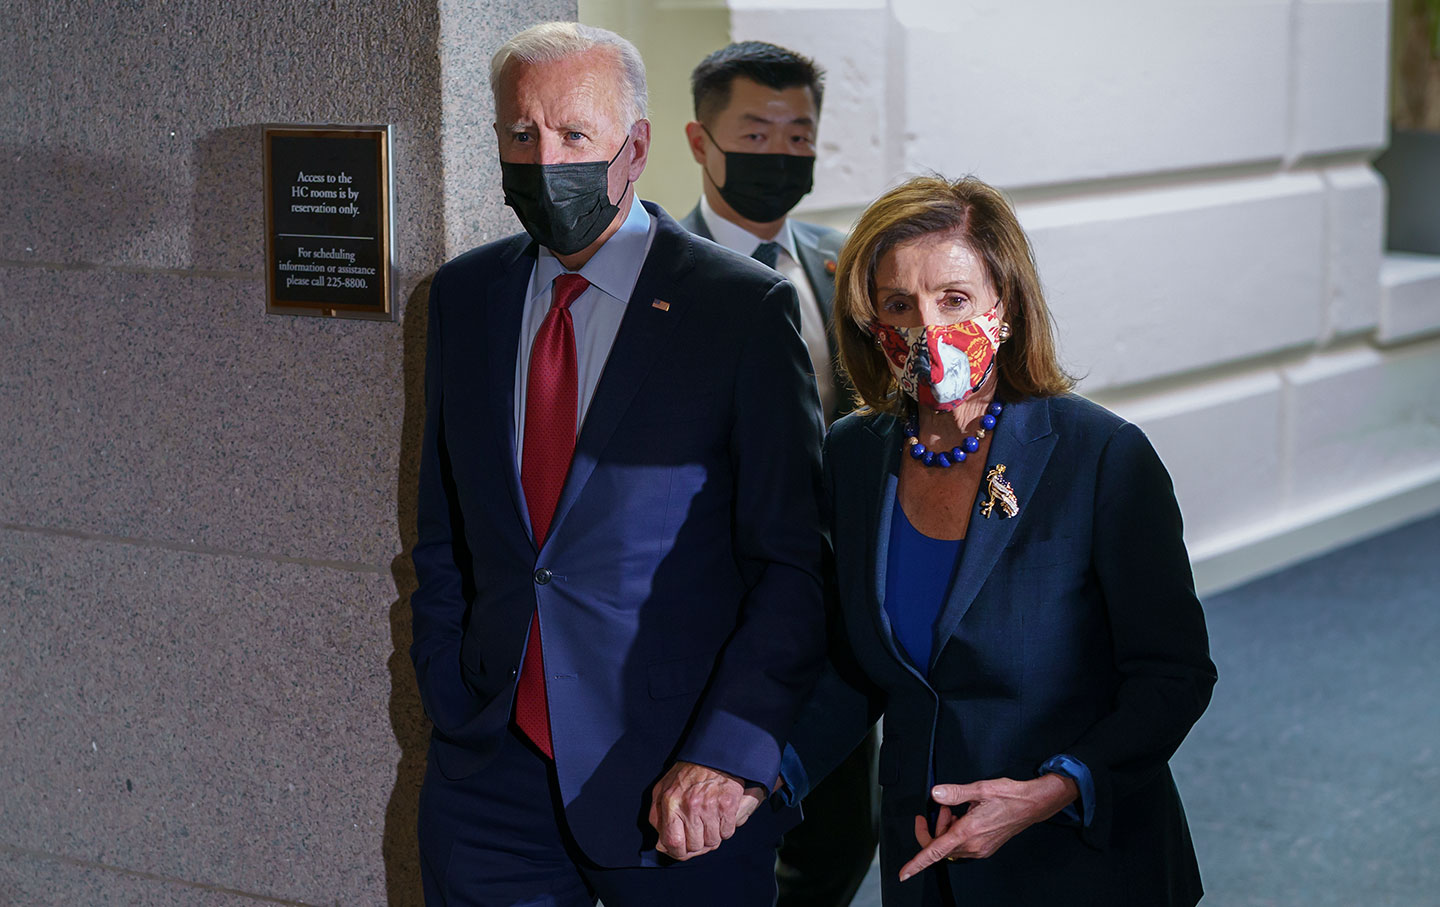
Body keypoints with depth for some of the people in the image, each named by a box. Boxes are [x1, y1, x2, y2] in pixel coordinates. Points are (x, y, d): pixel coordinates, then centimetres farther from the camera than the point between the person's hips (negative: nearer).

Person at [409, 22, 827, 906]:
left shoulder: (748, 308, -8)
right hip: (490, 774, 4)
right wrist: (453, 712, 7)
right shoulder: (464, 295, 7)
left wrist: (727, 757, -17)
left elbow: (793, 565, -9)